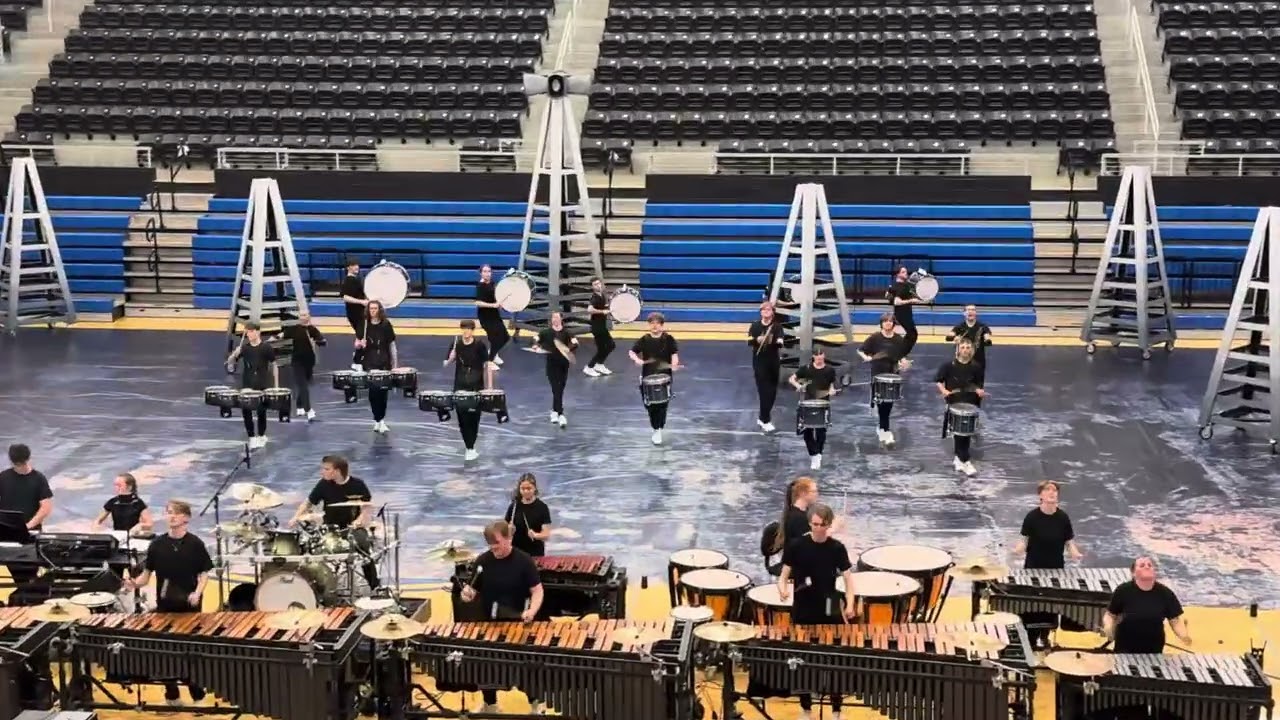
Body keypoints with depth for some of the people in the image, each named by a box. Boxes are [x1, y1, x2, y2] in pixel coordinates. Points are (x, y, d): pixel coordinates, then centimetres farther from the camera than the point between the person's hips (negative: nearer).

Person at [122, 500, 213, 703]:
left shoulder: (195, 544, -5)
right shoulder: (157, 544, 2)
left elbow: (204, 573, -2)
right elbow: (147, 573, 7)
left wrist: (197, 593, -18)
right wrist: (135, 583, -13)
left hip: (190, 606, -3)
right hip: (165, 606, 3)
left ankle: (198, 696, 13)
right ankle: (172, 696, 20)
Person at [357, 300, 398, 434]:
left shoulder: (386, 325, 0)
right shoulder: (364, 325, 2)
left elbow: (392, 344, 4)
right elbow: (358, 343, 6)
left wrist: (395, 364, 3)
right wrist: (360, 344, -19)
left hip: (384, 362, 0)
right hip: (370, 363, 0)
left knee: (383, 390, 1)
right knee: (373, 390, -6)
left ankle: (379, 419, 13)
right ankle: (379, 420, 0)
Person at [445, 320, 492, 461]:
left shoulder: (479, 344, -7)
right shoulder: (457, 344, 0)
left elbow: (486, 364, -4)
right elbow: (447, 363, 4)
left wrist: (489, 385, -9)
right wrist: (451, 358, -19)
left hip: (476, 386, -2)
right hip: (460, 385, 2)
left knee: (473, 416, 1)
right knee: (462, 416, -1)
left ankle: (470, 448, 11)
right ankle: (469, 447, 10)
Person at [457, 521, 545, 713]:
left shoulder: (523, 561, -13)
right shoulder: (483, 561, -4)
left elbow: (537, 590, -11)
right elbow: (475, 589, 5)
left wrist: (532, 611, -28)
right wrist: (468, 594, -19)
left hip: (516, 624, -3)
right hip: (489, 624, 3)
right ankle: (489, 705, 35)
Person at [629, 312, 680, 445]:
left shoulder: (668, 339, -3)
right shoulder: (644, 339, 1)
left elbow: (674, 353, -3)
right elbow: (632, 352, 5)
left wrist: (674, 364, -24)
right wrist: (636, 359, -17)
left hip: (664, 376, -2)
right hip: (647, 376, 2)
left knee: (662, 404, -6)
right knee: (649, 405, 5)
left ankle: (659, 430, 3)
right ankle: (656, 428, 23)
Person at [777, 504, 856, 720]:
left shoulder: (837, 548, -4)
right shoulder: (796, 546, -6)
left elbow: (848, 577, -1)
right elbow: (784, 574, -2)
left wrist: (850, 605, -15)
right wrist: (783, 589, -24)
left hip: (829, 612, 0)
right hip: (803, 613, 0)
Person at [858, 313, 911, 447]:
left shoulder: (899, 340, 3)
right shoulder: (874, 338, -6)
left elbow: (902, 356, 13)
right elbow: (860, 350, 1)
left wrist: (903, 363, -8)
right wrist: (865, 357, -19)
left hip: (892, 375, 3)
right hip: (878, 374, -3)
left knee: (888, 405, 8)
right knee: (882, 404, -6)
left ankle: (881, 428, 28)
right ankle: (886, 432, -2)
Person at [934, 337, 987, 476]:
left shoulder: (976, 367, 0)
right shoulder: (948, 365, -6)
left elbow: (979, 385, 10)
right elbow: (938, 380, 2)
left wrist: (979, 391, -11)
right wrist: (943, 390, -15)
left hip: (970, 403, 3)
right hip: (953, 402, -3)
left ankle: (959, 458, 21)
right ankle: (965, 461, -5)